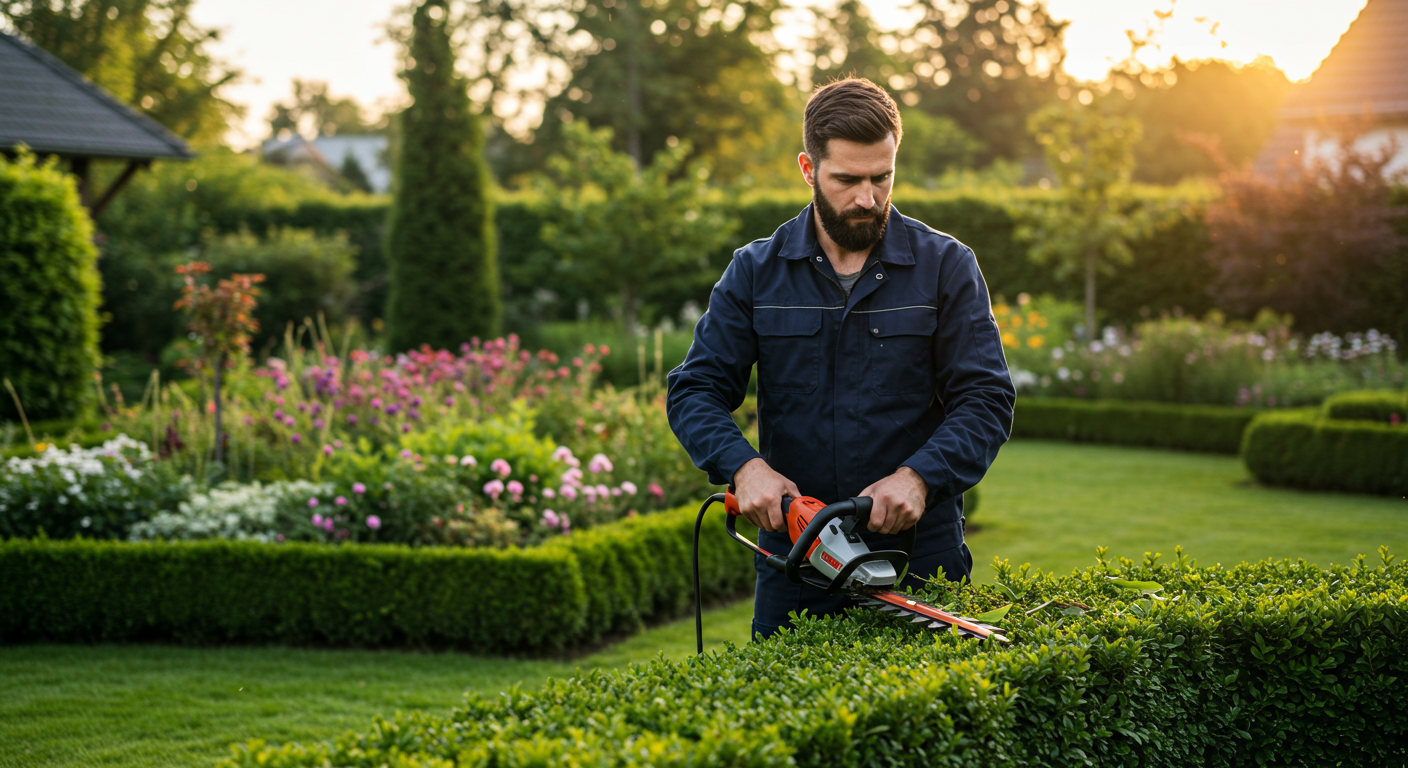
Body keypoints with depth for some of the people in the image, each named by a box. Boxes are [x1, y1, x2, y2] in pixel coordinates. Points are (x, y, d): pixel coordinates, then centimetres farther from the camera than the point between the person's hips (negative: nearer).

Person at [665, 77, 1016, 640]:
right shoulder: (755, 271, 5)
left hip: (920, 556, -1)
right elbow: (695, 392, 1)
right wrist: (744, 466, -18)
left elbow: (985, 401, -4)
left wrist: (918, 476, -20)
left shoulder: (945, 267, 1)